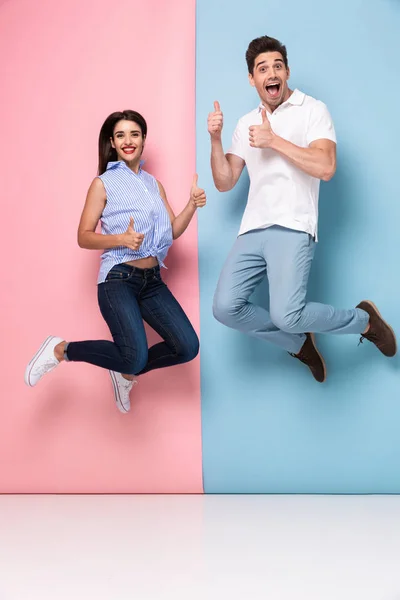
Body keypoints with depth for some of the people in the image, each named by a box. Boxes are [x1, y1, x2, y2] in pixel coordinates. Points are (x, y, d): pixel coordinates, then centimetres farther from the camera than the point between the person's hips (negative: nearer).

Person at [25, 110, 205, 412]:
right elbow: (84, 237, -4)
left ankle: (126, 373, 17)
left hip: (152, 280, 6)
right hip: (118, 279, -6)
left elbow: (173, 231, 11)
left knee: (187, 347, -8)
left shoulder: (153, 184, 15)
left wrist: (193, 204, -6)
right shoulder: (103, 183, 0)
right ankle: (62, 349, 0)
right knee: (136, 357, -23)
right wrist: (121, 239, -20)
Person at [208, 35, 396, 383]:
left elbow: (326, 167, -13)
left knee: (286, 315, -24)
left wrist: (274, 140, -11)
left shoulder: (313, 110, 3)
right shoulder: (246, 124, 18)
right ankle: (299, 343, 12)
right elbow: (225, 183, 16)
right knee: (226, 308, -11)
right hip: (253, 230, 6)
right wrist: (215, 140, 1)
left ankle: (363, 320, 5)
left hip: (292, 228, -6)